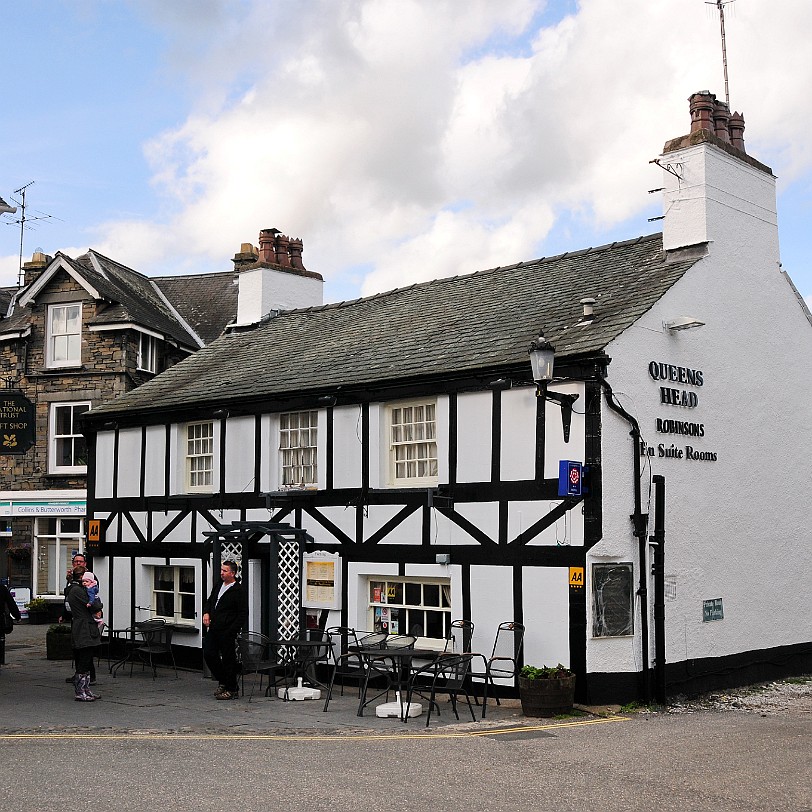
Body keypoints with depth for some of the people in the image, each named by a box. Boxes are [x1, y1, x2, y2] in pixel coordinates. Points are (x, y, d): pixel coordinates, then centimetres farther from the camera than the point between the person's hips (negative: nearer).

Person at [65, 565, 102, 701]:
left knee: (86, 662, 13)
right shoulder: (77, 590, -15)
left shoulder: (72, 589, 18)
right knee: (83, 663, -6)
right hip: (84, 631, -11)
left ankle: (86, 690, 18)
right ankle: (80, 692, -2)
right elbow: (94, 607, -14)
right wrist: (98, 602, 6)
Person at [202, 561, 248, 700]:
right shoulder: (218, 586, 13)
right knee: (208, 654, 8)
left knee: (228, 659, 0)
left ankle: (232, 690, 11)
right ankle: (223, 682, 25)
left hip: (227, 632, -8)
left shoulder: (239, 590, -11)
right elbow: (209, 602, 25)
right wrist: (206, 613, 3)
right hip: (213, 630, 8)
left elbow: (243, 614, -13)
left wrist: (232, 631, -18)